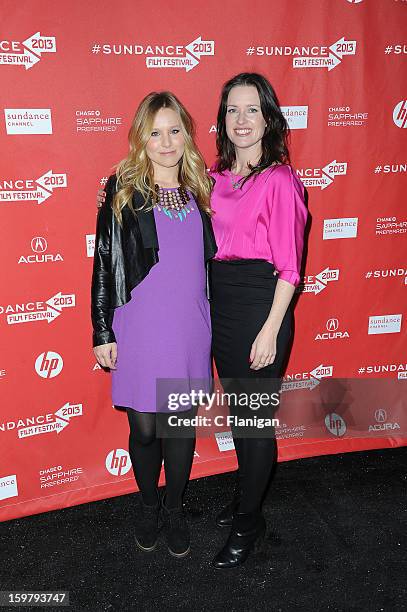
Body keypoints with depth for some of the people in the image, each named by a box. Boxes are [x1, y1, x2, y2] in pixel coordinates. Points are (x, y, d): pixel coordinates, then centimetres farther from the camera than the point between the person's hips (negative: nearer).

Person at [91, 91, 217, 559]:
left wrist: (215, 327, 12)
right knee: (145, 428, 8)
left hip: (190, 327, 3)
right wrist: (102, 333, -5)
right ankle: (148, 504, 35)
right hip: (140, 327, -3)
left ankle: (174, 507, 35)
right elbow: (103, 264, -3)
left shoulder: (198, 190, 8)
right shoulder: (122, 190, -3)